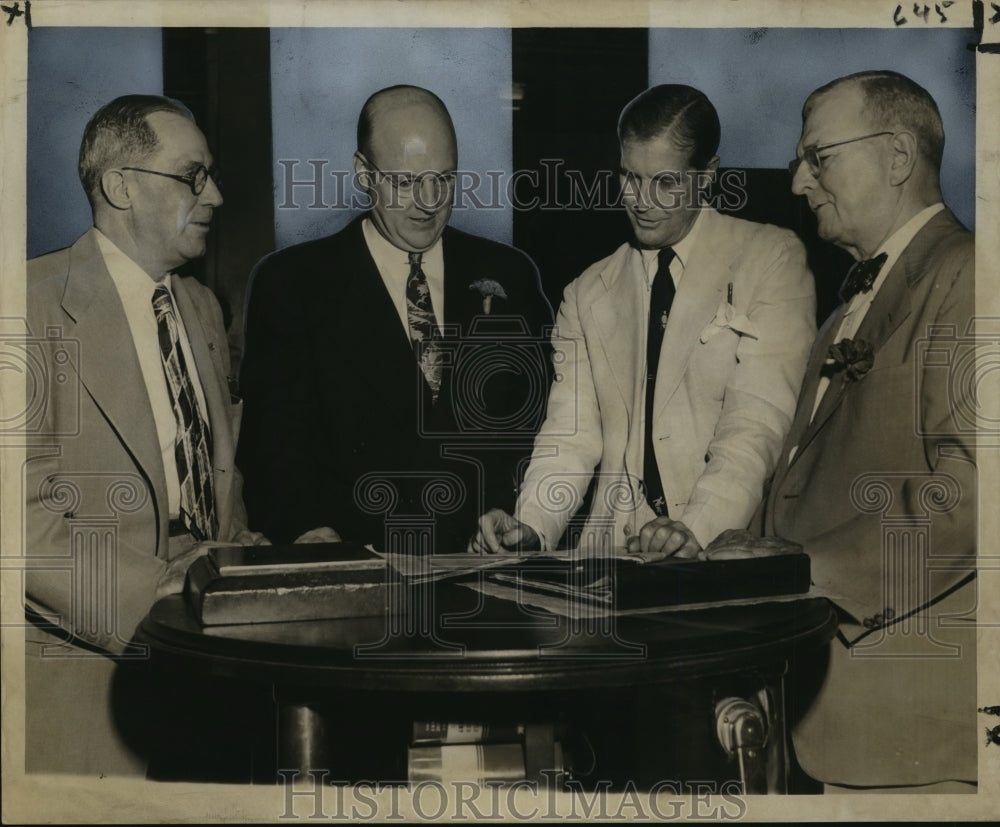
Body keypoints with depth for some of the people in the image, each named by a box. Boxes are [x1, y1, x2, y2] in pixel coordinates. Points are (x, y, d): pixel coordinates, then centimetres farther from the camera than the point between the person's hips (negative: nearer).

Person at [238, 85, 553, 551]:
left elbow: (544, 417, 15)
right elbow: (276, 436, -1)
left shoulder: (509, 277, 14)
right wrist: (311, 530, -19)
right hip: (355, 562, -2)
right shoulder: (290, 283, 6)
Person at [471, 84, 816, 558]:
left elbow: (759, 420, -6)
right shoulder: (587, 295, 19)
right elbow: (571, 435, 8)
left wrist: (698, 527, -20)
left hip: (732, 552, -2)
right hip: (614, 559, 2)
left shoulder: (772, 259, 6)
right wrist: (531, 525, -9)